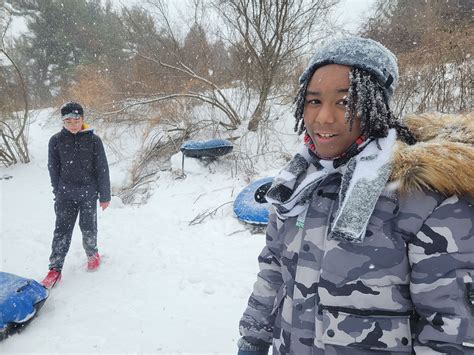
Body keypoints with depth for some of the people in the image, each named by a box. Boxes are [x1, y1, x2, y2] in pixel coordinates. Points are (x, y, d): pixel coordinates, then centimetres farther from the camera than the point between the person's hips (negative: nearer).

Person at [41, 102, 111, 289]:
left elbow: (102, 169, -4)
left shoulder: (93, 140, -7)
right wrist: (58, 192, 7)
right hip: (65, 194, 1)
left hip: (89, 193, -1)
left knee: (88, 228, 10)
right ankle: (55, 269, 11)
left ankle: (92, 254, 36)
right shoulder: (56, 140, -3)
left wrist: (105, 196, -3)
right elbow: (53, 169, 5)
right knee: (62, 231, 2)